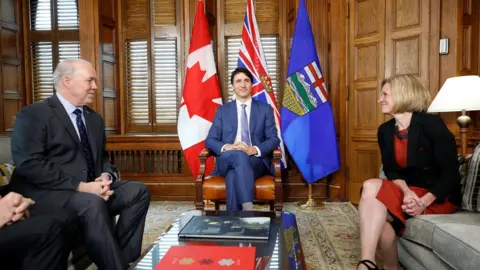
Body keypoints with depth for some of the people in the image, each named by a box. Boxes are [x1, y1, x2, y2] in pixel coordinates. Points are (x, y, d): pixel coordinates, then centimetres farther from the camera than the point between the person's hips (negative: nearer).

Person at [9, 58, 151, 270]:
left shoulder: (94, 118, 17)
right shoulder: (33, 115, -6)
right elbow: (30, 164, -17)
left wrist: (106, 177, -5)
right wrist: (80, 186, -23)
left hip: (90, 190, 7)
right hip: (45, 193, -7)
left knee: (138, 191, -11)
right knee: (93, 203, -35)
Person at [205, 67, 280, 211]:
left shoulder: (265, 109, 11)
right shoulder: (223, 110, 14)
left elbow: (274, 139, 2)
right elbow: (210, 140, 7)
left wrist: (254, 150, -19)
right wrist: (227, 147, -17)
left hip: (256, 160, -1)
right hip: (227, 161, 1)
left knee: (233, 175, -35)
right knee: (239, 155, -37)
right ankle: (248, 209, -41)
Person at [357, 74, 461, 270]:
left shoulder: (431, 123, -14)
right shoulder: (385, 130, 4)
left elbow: (451, 172, -15)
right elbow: (391, 171, 3)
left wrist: (424, 202, -25)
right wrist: (406, 191, -19)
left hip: (439, 196, -5)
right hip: (409, 191, 6)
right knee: (377, 213, -27)